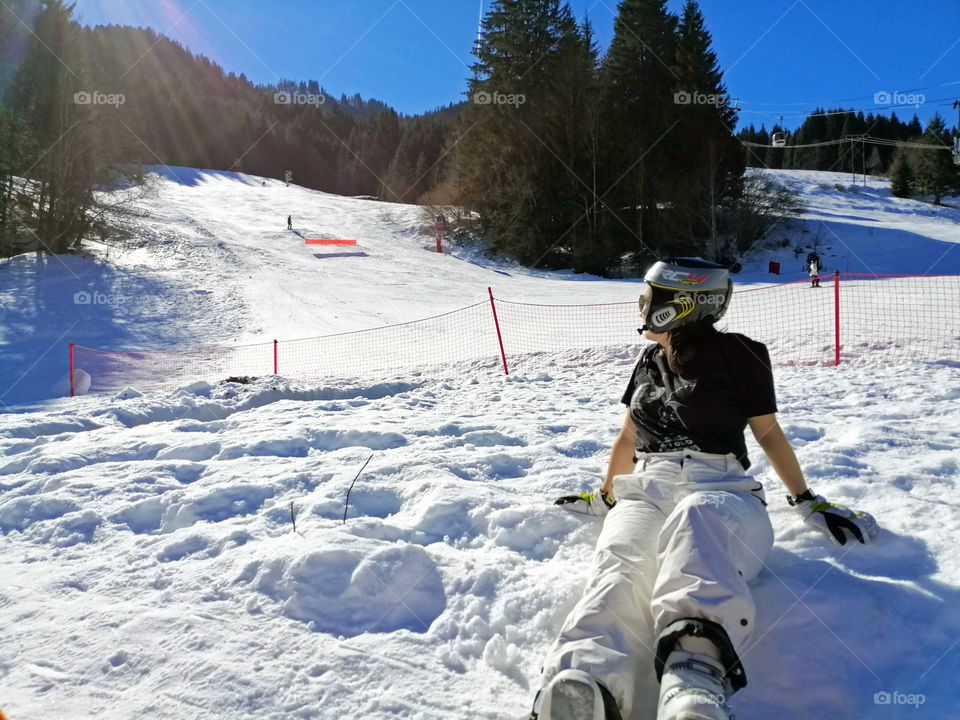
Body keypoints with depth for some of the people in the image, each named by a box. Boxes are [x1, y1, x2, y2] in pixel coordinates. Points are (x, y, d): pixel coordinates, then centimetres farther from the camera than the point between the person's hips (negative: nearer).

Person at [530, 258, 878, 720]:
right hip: (645, 492, 3)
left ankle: (695, 679, -69)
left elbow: (768, 433, 16)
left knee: (695, 520, -43)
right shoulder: (649, 362, 24)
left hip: (719, 491, -3)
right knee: (619, 566, -35)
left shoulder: (736, 356, 8)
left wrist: (808, 503, 15)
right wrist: (604, 498, 38)